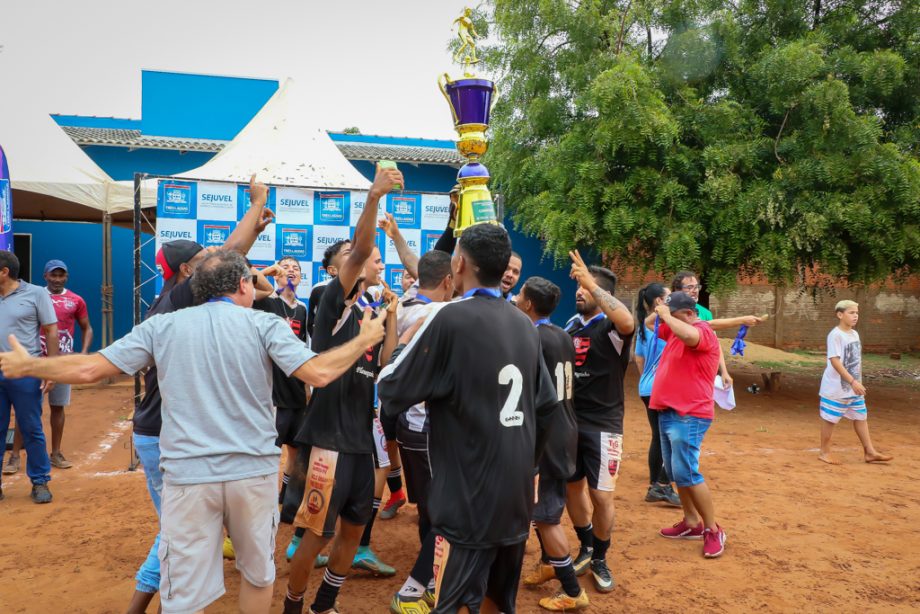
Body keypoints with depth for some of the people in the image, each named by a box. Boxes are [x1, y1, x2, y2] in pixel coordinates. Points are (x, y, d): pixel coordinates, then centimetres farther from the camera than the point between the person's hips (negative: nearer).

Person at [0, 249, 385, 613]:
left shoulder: (162, 326, 3)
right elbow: (319, 374, -12)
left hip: (188, 475, 1)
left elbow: (89, 369, 2)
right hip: (254, 470, 0)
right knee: (258, 574, 21)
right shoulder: (264, 324, -2)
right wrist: (365, 339, 3)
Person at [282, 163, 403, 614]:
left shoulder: (366, 314, 14)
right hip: (328, 438, -8)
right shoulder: (334, 301, -8)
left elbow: (384, 365, 3)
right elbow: (357, 250, -24)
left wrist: (392, 315, 0)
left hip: (360, 439, 8)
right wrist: (373, 197, -35)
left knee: (353, 530, 18)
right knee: (317, 535, 3)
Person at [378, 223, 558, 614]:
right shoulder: (525, 325, 4)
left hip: (469, 501, -7)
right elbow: (546, 405, 9)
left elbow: (391, 392, -10)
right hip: (516, 498, 7)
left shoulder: (449, 317, -16)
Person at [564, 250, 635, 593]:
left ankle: (600, 559, 23)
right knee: (572, 487, 15)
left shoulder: (611, 327, -12)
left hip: (602, 424, -6)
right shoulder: (571, 324, 8)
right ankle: (586, 547, 36)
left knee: (601, 496, -1)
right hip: (569, 420, 6)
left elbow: (628, 322, -38)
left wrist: (592, 284, -38)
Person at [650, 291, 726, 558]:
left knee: (686, 473, -10)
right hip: (668, 412, 10)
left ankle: (713, 530, 3)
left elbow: (689, 336, -38)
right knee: (676, 472, 15)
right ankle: (691, 523, 26)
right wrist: (660, 312, 9)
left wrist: (667, 315, -22)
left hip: (689, 416, -10)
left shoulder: (703, 330, -14)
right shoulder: (675, 330, 13)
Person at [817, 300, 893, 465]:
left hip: (854, 388, 8)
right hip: (836, 388, -8)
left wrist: (857, 382, 16)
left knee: (861, 417, 13)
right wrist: (853, 381, -27)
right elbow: (834, 361, -24)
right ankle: (824, 452, 14)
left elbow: (856, 361, 16)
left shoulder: (854, 334, 9)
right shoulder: (835, 335, -17)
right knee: (830, 419, 3)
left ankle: (869, 452, 22)